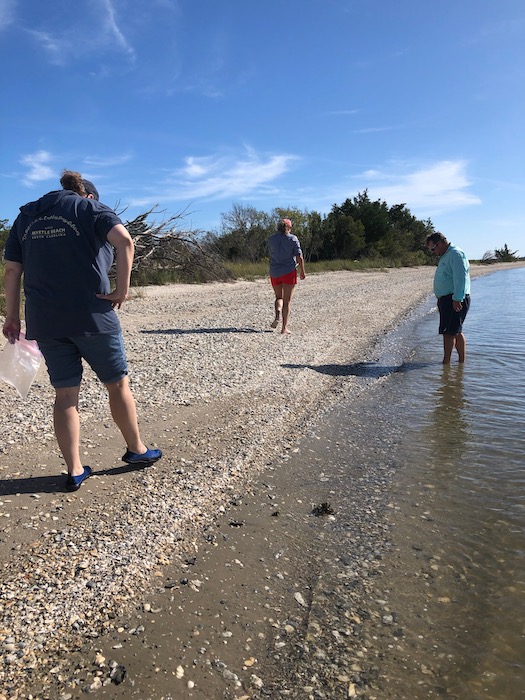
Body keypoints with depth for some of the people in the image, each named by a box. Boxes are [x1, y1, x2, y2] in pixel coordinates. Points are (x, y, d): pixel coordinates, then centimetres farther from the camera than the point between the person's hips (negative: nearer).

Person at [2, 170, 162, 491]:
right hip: (92, 316, -4)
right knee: (117, 383, 11)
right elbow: (124, 240, -17)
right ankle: (136, 450, 25)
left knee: (65, 394, 9)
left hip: (45, 322, 4)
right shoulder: (92, 208, 3)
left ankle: (75, 471, 13)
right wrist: (123, 288, -13)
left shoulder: (26, 216, 17)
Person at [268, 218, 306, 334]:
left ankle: (277, 314, -10)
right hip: (289, 272, -3)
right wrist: (302, 271, 2)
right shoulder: (293, 239, -5)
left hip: (274, 272, 3)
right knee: (287, 301, 4)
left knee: (278, 297, 20)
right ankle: (284, 327, 2)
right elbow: (299, 257, -8)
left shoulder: (271, 239, 3)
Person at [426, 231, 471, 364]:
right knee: (456, 332, 13)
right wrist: (440, 301, 24)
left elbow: (460, 278, -22)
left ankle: (446, 363, -8)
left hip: (455, 301, -10)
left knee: (449, 332, -10)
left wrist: (457, 299, -26)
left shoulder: (456, 254, -12)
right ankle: (462, 361, 21)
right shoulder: (445, 256, 20)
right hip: (446, 300, 10)